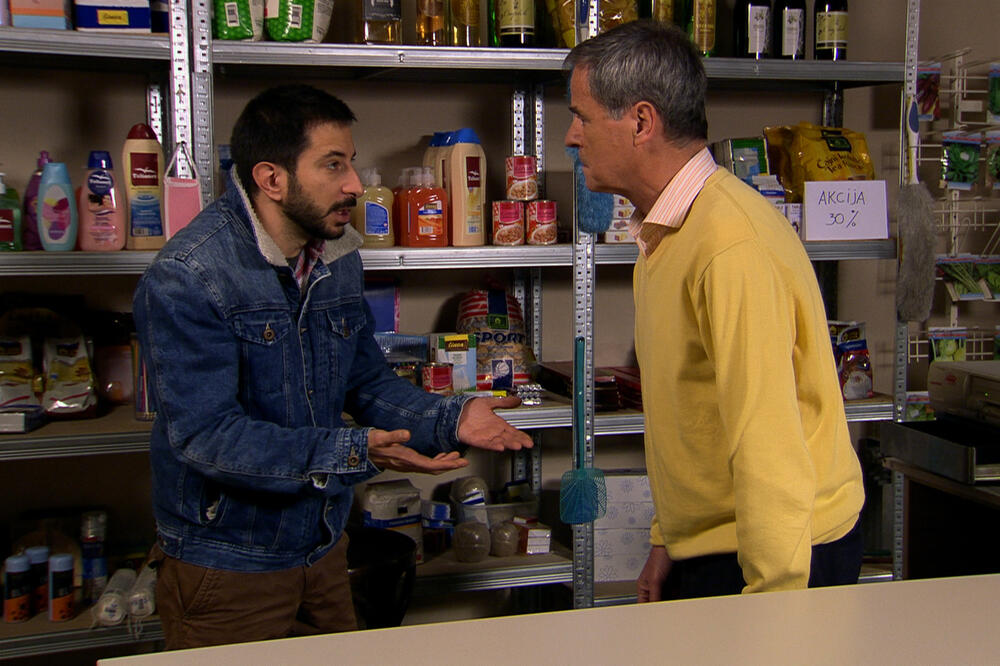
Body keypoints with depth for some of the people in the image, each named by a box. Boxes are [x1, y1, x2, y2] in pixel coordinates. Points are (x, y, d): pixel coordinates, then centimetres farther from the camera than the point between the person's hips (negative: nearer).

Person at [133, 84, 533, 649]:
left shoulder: (338, 259, 3)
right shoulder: (185, 279, -22)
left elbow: (369, 383, 10)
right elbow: (205, 434, -28)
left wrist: (450, 420, -8)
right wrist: (350, 453, -37)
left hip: (324, 549, 7)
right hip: (227, 569, -7)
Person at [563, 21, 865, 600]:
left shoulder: (732, 248, -24)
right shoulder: (664, 231, 9)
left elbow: (769, 446, -26)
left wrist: (771, 606, -22)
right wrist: (668, 538, 14)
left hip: (786, 557, -8)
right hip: (705, 546, 8)